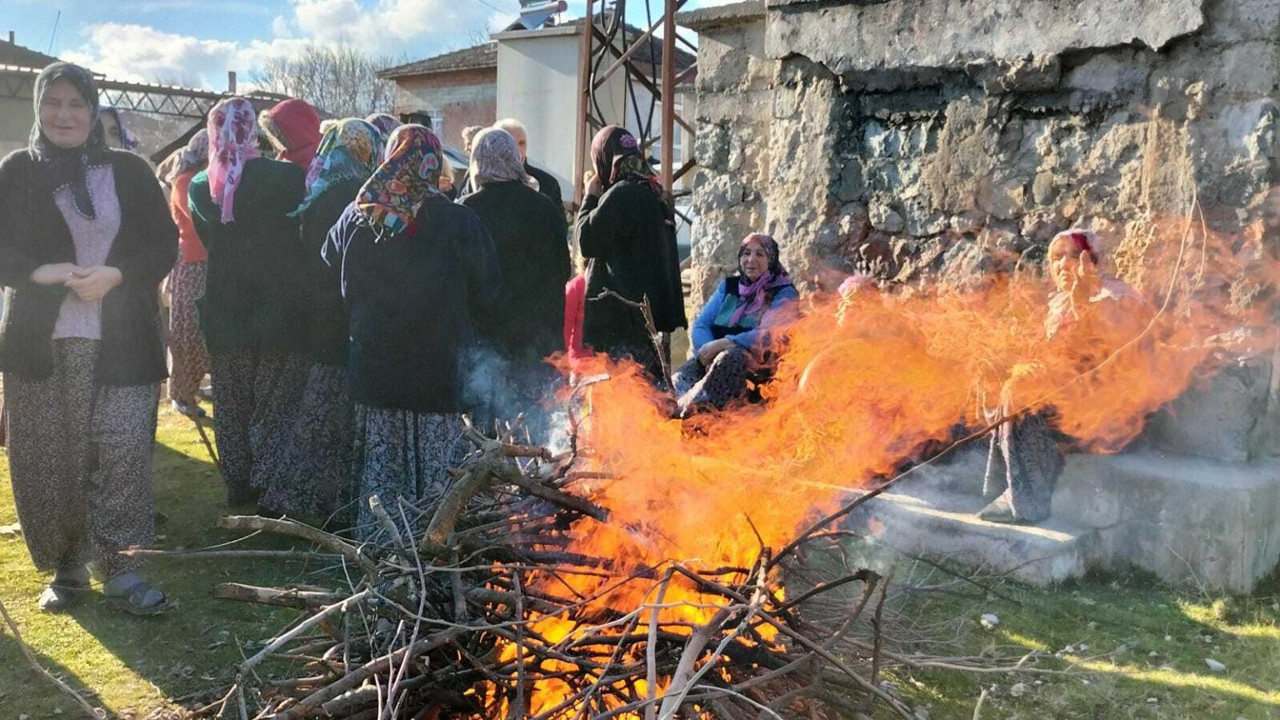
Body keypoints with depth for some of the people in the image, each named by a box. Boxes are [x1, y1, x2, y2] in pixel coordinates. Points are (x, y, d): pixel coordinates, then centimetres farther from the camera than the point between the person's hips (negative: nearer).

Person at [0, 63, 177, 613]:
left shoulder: (129, 170, 6)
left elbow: (165, 243, 4)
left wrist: (116, 274, -12)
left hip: (121, 341, -1)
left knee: (123, 450, -7)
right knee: (49, 459, 5)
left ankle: (118, 567, 2)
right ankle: (66, 567, 18)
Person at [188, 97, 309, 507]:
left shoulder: (200, 187, -1)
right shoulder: (285, 177, -15)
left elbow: (209, 242, 9)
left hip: (224, 314, 4)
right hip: (281, 311, -3)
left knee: (231, 404, 17)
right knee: (276, 404, 6)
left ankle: (238, 485, 24)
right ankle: (271, 488, 6)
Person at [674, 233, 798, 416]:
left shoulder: (784, 294, 5)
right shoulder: (728, 286, 21)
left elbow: (768, 336, -13)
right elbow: (700, 325, 12)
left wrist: (721, 344, -22)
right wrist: (708, 350, -11)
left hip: (759, 364, -4)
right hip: (717, 355, 4)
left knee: (732, 356, -39)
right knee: (681, 378, -29)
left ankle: (691, 405, -52)